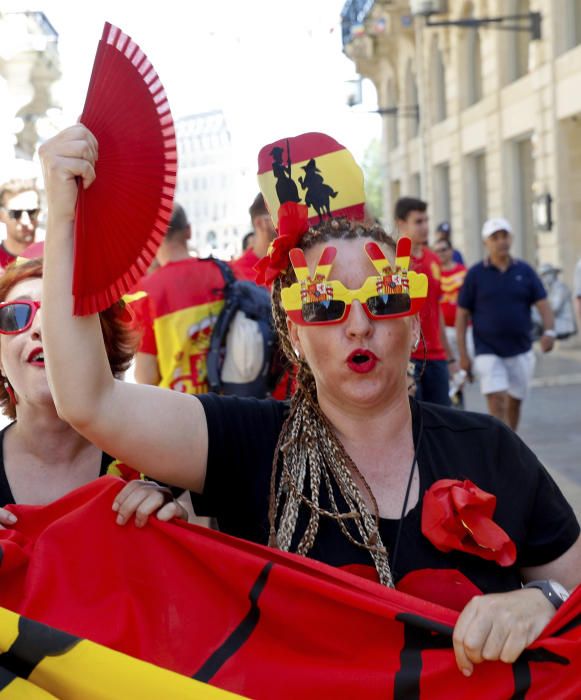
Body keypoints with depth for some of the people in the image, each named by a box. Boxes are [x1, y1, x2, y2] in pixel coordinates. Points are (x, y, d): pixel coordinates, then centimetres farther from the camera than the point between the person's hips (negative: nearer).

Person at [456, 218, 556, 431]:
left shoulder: (525, 271, 4)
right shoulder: (475, 274, -1)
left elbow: (542, 304, 0)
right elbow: (462, 315, 1)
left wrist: (549, 331, -20)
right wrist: (463, 354, -4)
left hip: (521, 351, 3)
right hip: (488, 352, -3)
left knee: (514, 403, 13)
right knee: (497, 402, -15)